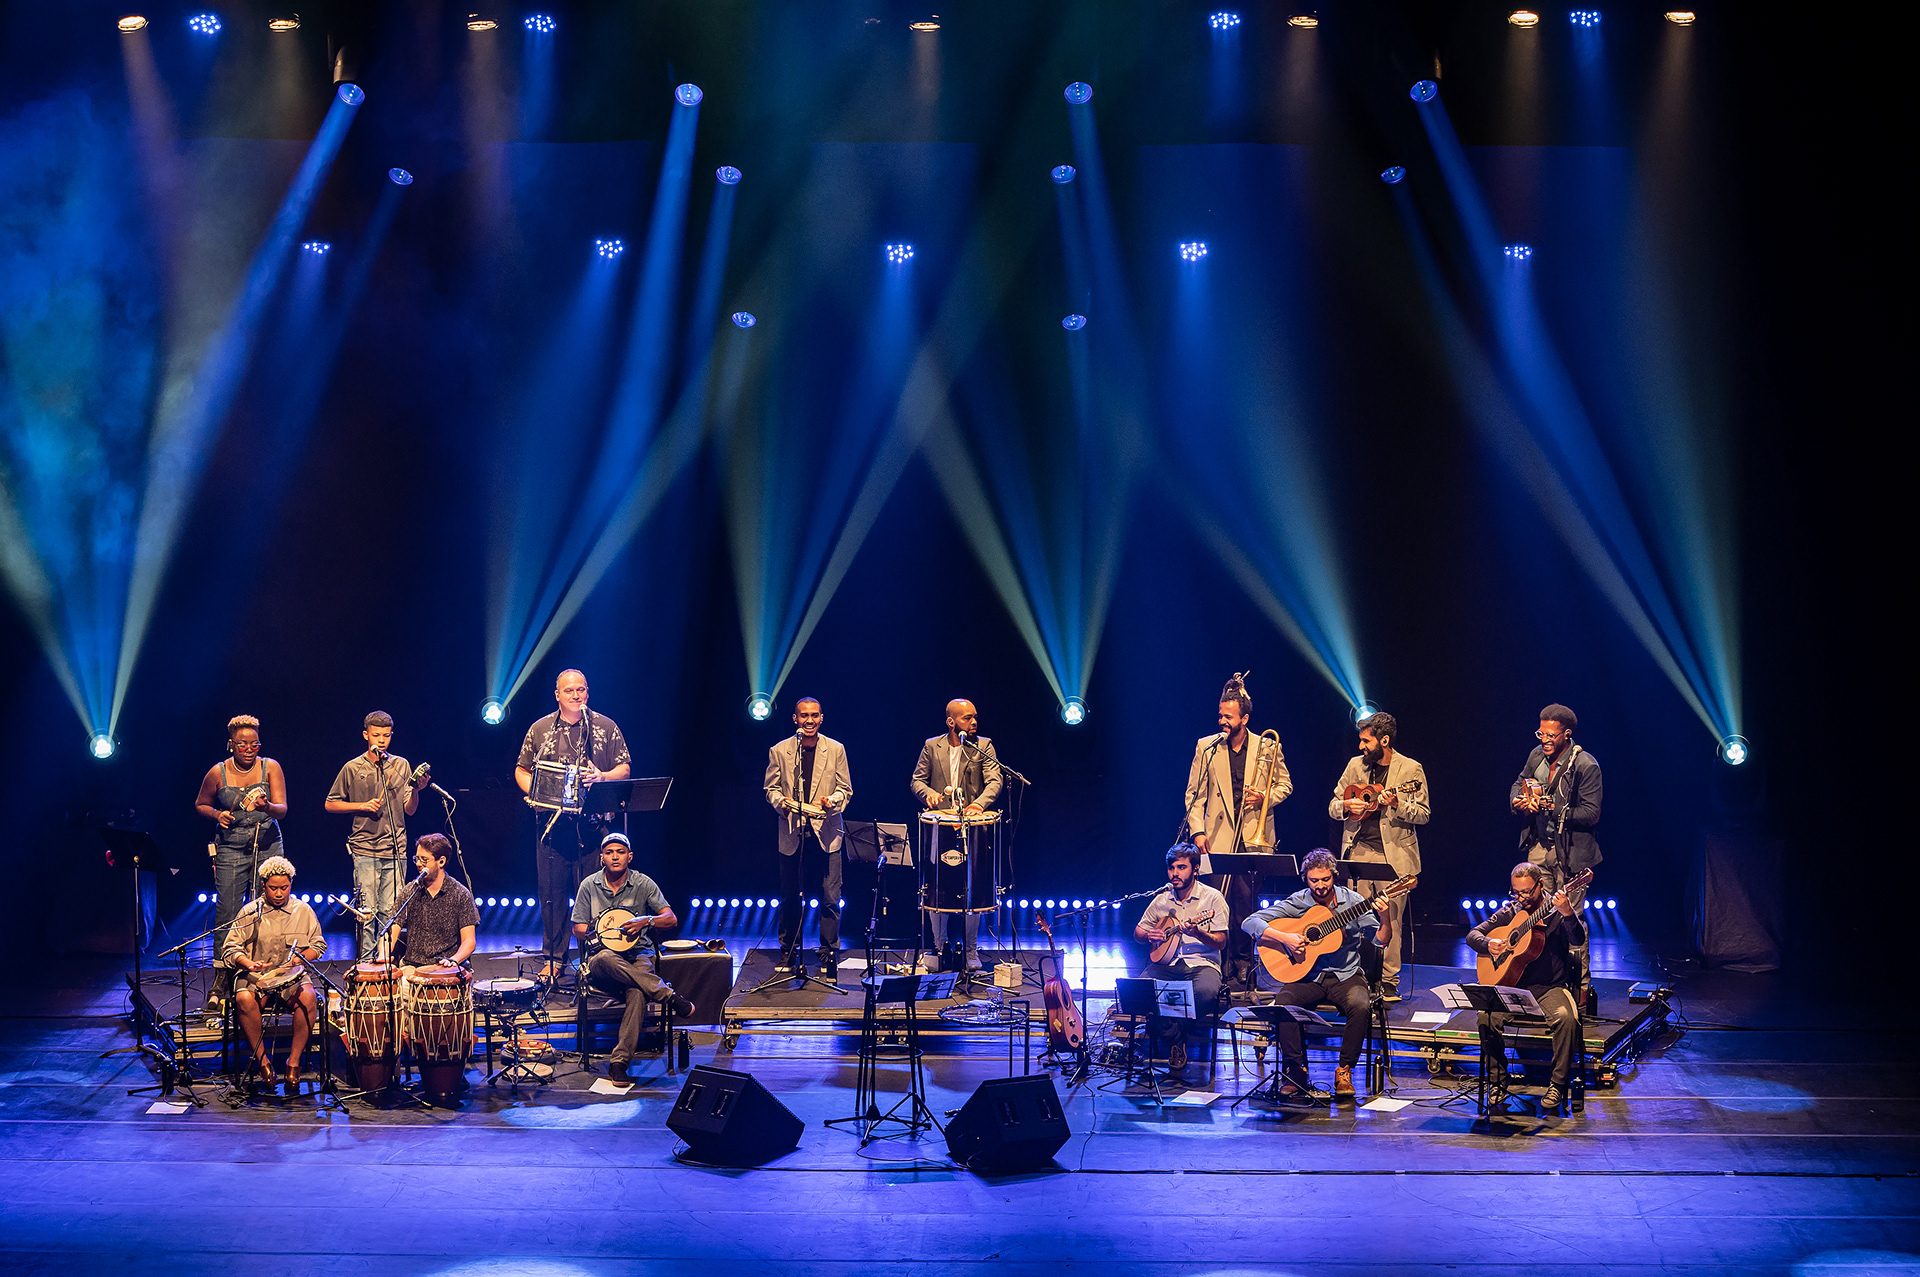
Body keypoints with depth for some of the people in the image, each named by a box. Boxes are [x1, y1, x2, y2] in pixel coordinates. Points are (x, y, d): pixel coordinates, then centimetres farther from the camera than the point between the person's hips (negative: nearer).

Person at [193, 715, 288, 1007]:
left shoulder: (271, 768, -1)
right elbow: (201, 804, 15)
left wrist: (267, 807, -31)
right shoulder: (218, 773, 0)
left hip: (267, 848, 0)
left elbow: (282, 809, -9)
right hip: (230, 849, 0)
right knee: (226, 915, -6)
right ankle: (224, 980, 2)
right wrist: (217, 815, -6)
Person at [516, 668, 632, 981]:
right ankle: (555, 958, 12)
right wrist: (534, 792, -4)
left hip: (593, 823, -1)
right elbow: (521, 770, 15)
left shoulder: (607, 728, 6)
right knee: (552, 893, 3)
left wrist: (602, 777, -14)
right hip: (552, 823, 2)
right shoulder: (539, 729, 10)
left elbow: (625, 769, 5)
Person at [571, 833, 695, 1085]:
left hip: (638, 955, -1)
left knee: (637, 993, -36)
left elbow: (672, 920, 2)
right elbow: (578, 929, 9)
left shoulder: (643, 884, 5)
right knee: (604, 959, -40)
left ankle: (619, 1062, -40)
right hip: (602, 955, 1)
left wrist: (646, 921, -19)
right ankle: (669, 996, -35)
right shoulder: (589, 885, 7)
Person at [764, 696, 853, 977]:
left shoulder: (836, 750, 5)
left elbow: (845, 789, 7)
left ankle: (829, 957, 5)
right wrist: (781, 801, -11)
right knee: (790, 897, 7)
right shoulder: (779, 751, 5)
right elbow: (771, 788, 10)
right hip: (792, 833, 1)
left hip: (826, 831, -1)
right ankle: (788, 953, 21)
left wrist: (831, 801, -14)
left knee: (830, 898, -4)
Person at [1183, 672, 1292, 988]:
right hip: (1218, 839, 0)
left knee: (1245, 907, 1)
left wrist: (1265, 796, -6)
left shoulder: (1268, 748, 5)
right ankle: (1219, 970, 1)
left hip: (1253, 837, 0)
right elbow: (1194, 793, 8)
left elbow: (1285, 784, 15)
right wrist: (1197, 830, -2)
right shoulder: (1207, 747, 6)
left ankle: (1242, 969, 10)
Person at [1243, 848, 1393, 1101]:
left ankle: (1344, 1070, -16)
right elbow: (1250, 923, -6)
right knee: (1283, 1001, -30)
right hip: (1307, 976, 0)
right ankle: (1295, 1070, -16)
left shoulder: (1351, 900, 2)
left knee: (1361, 1006, -32)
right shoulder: (1297, 903, 1)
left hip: (1345, 976, 0)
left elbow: (1381, 940, -2)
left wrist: (1385, 919, -23)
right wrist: (1284, 938, -19)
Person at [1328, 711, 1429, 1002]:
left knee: (1391, 920, -3)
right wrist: (1346, 806, -7)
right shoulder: (1355, 765, 10)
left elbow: (1424, 814, -2)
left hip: (1393, 854, -3)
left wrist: (1397, 804, -19)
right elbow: (1333, 806, 15)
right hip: (1358, 850, 3)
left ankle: (1389, 982, 5)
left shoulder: (1410, 769, -1)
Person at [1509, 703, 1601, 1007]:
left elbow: (1591, 814, -17)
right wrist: (1519, 800, 0)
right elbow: (1519, 784, 22)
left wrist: (1554, 809, -24)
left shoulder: (1585, 766, -14)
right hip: (1539, 848, 6)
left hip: (1569, 853, -6)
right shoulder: (1537, 755, 6)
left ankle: (1582, 988, 4)